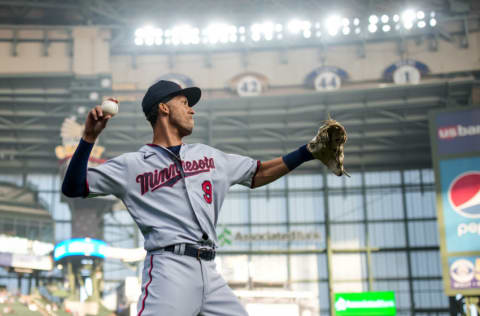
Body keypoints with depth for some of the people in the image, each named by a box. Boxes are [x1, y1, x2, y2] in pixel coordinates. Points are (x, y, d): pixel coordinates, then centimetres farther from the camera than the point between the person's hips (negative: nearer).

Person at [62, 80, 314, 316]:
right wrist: (89, 137, -10)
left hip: (209, 274, 6)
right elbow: (73, 188, 3)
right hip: (169, 269, -5)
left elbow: (258, 174, 28)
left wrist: (307, 152, 22)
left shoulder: (208, 155, 22)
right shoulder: (132, 165, 7)